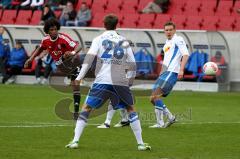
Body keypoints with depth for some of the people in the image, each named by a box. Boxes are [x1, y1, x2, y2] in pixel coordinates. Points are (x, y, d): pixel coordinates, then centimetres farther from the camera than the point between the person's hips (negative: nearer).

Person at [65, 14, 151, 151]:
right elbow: (132, 64, 13)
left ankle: (75, 141, -3)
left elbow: (89, 58, -6)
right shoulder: (124, 41, 14)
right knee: (131, 109, 18)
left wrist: (80, 77, -7)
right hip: (120, 82, 2)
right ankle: (141, 143, 13)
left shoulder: (98, 39, 7)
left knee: (86, 108, 9)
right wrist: (130, 82, 25)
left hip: (102, 81, -2)